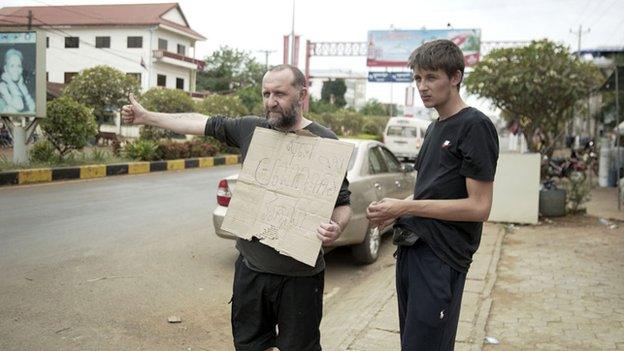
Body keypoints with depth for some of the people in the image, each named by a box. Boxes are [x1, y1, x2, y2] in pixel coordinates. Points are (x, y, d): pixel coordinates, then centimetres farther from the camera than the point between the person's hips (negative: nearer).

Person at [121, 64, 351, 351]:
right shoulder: (251, 128, 4)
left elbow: (343, 203, -7)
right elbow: (203, 123, 14)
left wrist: (336, 228, -29)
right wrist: (147, 117, 20)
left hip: (299, 274, -4)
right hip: (250, 265, 5)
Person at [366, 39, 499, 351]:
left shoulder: (475, 126, -11)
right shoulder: (434, 129, 16)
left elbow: (479, 207, -16)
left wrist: (406, 207, -17)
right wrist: (392, 211, 3)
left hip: (441, 258, -8)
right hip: (410, 248, 8)